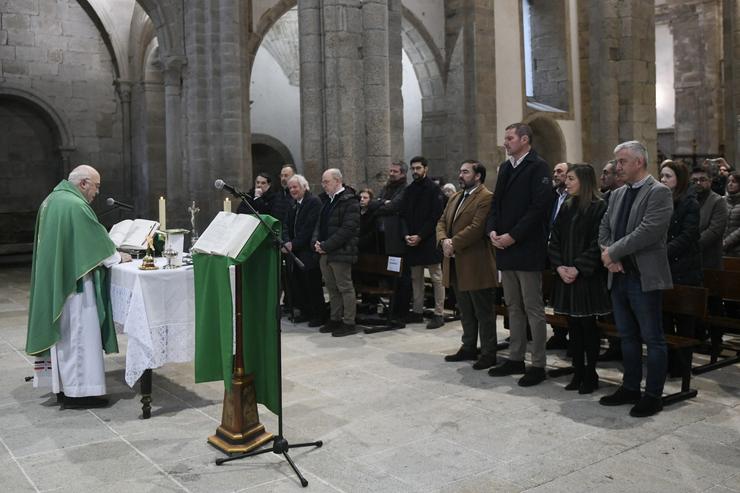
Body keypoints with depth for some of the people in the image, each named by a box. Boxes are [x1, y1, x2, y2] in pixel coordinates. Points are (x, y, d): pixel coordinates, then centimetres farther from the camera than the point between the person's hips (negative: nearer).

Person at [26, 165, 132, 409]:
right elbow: (96, 238, -14)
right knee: (79, 333, -3)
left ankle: (63, 386, 23)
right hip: (74, 281, -10)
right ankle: (79, 391, 2)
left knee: (63, 333, 15)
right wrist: (117, 257, 3)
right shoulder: (75, 205, -18)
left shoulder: (52, 200, 13)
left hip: (55, 281, 10)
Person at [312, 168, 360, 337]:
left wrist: (326, 246, -18)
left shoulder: (349, 202, -11)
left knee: (345, 287, -2)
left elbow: (347, 229, -18)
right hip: (325, 253, 8)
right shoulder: (327, 200, 17)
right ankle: (335, 319, 24)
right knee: (331, 288, 14)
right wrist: (316, 241, 0)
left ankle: (349, 323, 5)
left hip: (341, 252, -8)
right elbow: (319, 224, 20)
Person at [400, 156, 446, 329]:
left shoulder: (434, 189, -4)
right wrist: (406, 235, -6)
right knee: (416, 278, 11)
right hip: (412, 242, 6)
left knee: (436, 278, 0)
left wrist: (420, 236, -15)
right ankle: (417, 311, 20)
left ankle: (439, 314, 3)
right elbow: (403, 215, 11)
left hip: (429, 241, -6)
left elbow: (436, 217, -10)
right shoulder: (409, 190, 13)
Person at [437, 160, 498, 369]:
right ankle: (468, 348, 28)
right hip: (456, 265, 9)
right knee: (465, 311, 17)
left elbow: (476, 228, -20)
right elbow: (442, 222, 14)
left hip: (475, 265, -8)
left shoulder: (486, 198, -11)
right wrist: (444, 240, -6)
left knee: (483, 312, 1)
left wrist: (453, 244, -16)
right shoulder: (455, 197, 18)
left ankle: (488, 353, 9)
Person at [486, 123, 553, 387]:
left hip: (527, 249, -8)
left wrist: (513, 236, -17)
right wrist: (492, 230, -1)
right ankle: (515, 359, 24)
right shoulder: (505, 167, 15)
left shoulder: (538, 167, -8)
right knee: (514, 307, 14)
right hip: (505, 248, 8)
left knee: (533, 308, 0)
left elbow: (539, 207, -17)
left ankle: (538, 365, 8)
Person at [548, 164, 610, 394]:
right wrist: (559, 266, -5)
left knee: (588, 325, 1)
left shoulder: (599, 207, -8)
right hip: (566, 277, 6)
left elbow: (598, 244, -13)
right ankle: (578, 372, 18)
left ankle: (590, 375, 13)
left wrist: (578, 268, -17)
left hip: (588, 277, -6)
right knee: (573, 326, 9)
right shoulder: (566, 207, 11)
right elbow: (554, 239, 9)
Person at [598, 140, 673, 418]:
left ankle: (653, 396, 12)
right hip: (619, 277, 8)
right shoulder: (617, 194, 13)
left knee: (652, 338, 2)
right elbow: (604, 229, 13)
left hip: (644, 278, -8)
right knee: (627, 337, 16)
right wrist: (610, 257, -5)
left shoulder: (658, 192, -10)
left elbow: (648, 231, -21)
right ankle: (630, 388, 28)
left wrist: (613, 252, -16)